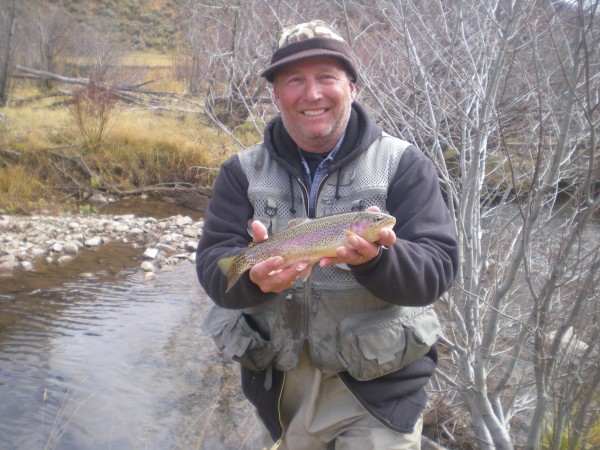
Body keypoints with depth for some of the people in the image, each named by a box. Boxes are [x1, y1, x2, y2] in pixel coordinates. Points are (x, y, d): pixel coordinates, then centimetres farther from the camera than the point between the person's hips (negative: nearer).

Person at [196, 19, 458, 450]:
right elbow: (212, 265, -6)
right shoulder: (243, 171, 1)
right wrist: (252, 273, -29)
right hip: (276, 384, 3)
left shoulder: (403, 164, -6)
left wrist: (377, 258, -34)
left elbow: (437, 266, -13)